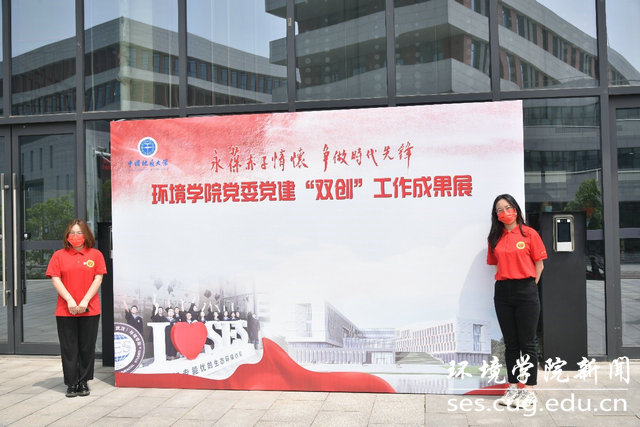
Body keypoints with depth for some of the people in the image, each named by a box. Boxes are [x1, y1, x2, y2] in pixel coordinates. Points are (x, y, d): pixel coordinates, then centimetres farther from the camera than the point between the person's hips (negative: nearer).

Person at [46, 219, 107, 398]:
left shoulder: (95, 255, 6)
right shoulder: (59, 255, 6)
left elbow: (98, 279, -1)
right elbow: (55, 279, 0)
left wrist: (85, 301, -11)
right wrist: (70, 300, -11)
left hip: (89, 309, 0)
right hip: (65, 310, 0)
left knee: (87, 348, 6)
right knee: (69, 348, 4)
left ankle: (83, 383, 18)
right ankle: (71, 384, 13)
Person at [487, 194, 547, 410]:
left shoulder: (529, 234, -1)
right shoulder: (496, 238, 10)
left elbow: (539, 264, 0)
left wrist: (529, 287, -4)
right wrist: (505, 282, 3)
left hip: (526, 292, -4)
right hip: (503, 293, 4)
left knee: (527, 343, 0)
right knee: (510, 343, 10)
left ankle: (529, 390, 7)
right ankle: (513, 388, 18)